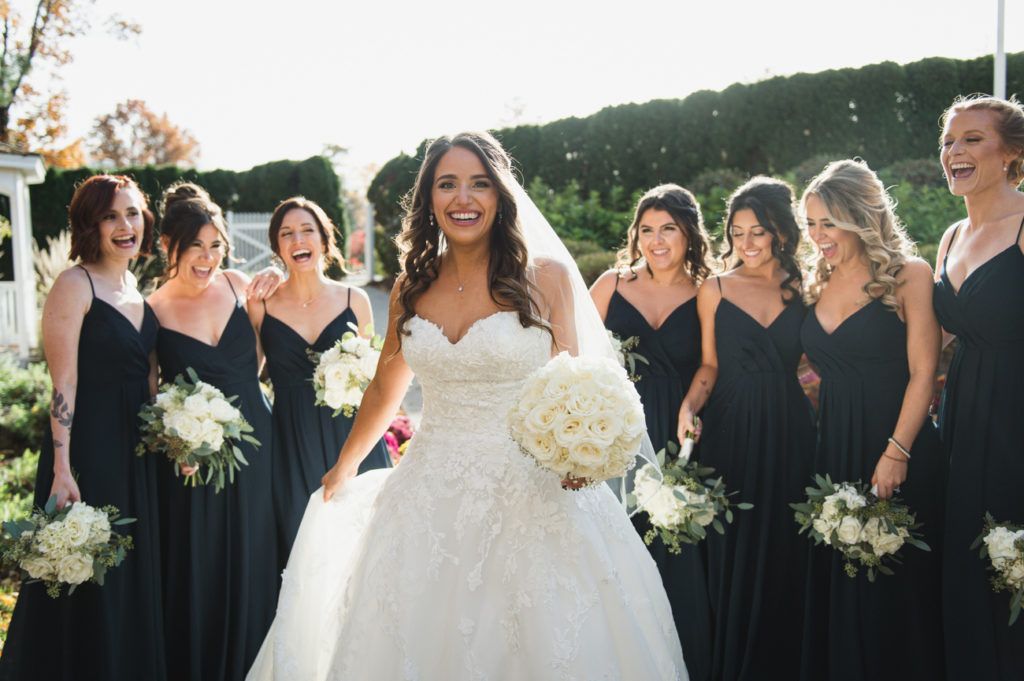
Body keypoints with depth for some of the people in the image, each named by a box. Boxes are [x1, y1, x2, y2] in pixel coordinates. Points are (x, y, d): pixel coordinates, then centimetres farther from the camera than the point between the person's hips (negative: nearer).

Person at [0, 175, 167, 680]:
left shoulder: (139, 291, 12)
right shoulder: (75, 285, -10)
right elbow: (64, 383, -15)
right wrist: (61, 469, -19)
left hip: (136, 453, 8)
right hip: (88, 450, -7)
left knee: (134, 581, 16)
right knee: (84, 587, 3)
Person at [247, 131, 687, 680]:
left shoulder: (548, 277, -5)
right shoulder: (411, 289, 5)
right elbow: (384, 390, 19)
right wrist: (343, 468, 30)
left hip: (528, 501, -3)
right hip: (429, 504, 3)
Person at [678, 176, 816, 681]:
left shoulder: (803, 290, 5)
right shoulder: (715, 290, 3)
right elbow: (710, 364, 6)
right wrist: (689, 406, -8)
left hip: (788, 435, 1)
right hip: (730, 435, -1)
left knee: (784, 555, 7)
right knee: (731, 553, 4)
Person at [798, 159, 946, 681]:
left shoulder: (909, 275, -7)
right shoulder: (819, 283, 9)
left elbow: (923, 373, -10)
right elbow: (819, 369, 10)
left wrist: (897, 452, -15)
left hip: (901, 447, -5)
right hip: (833, 447, 5)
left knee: (896, 587, 5)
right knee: (835, 579, 11)